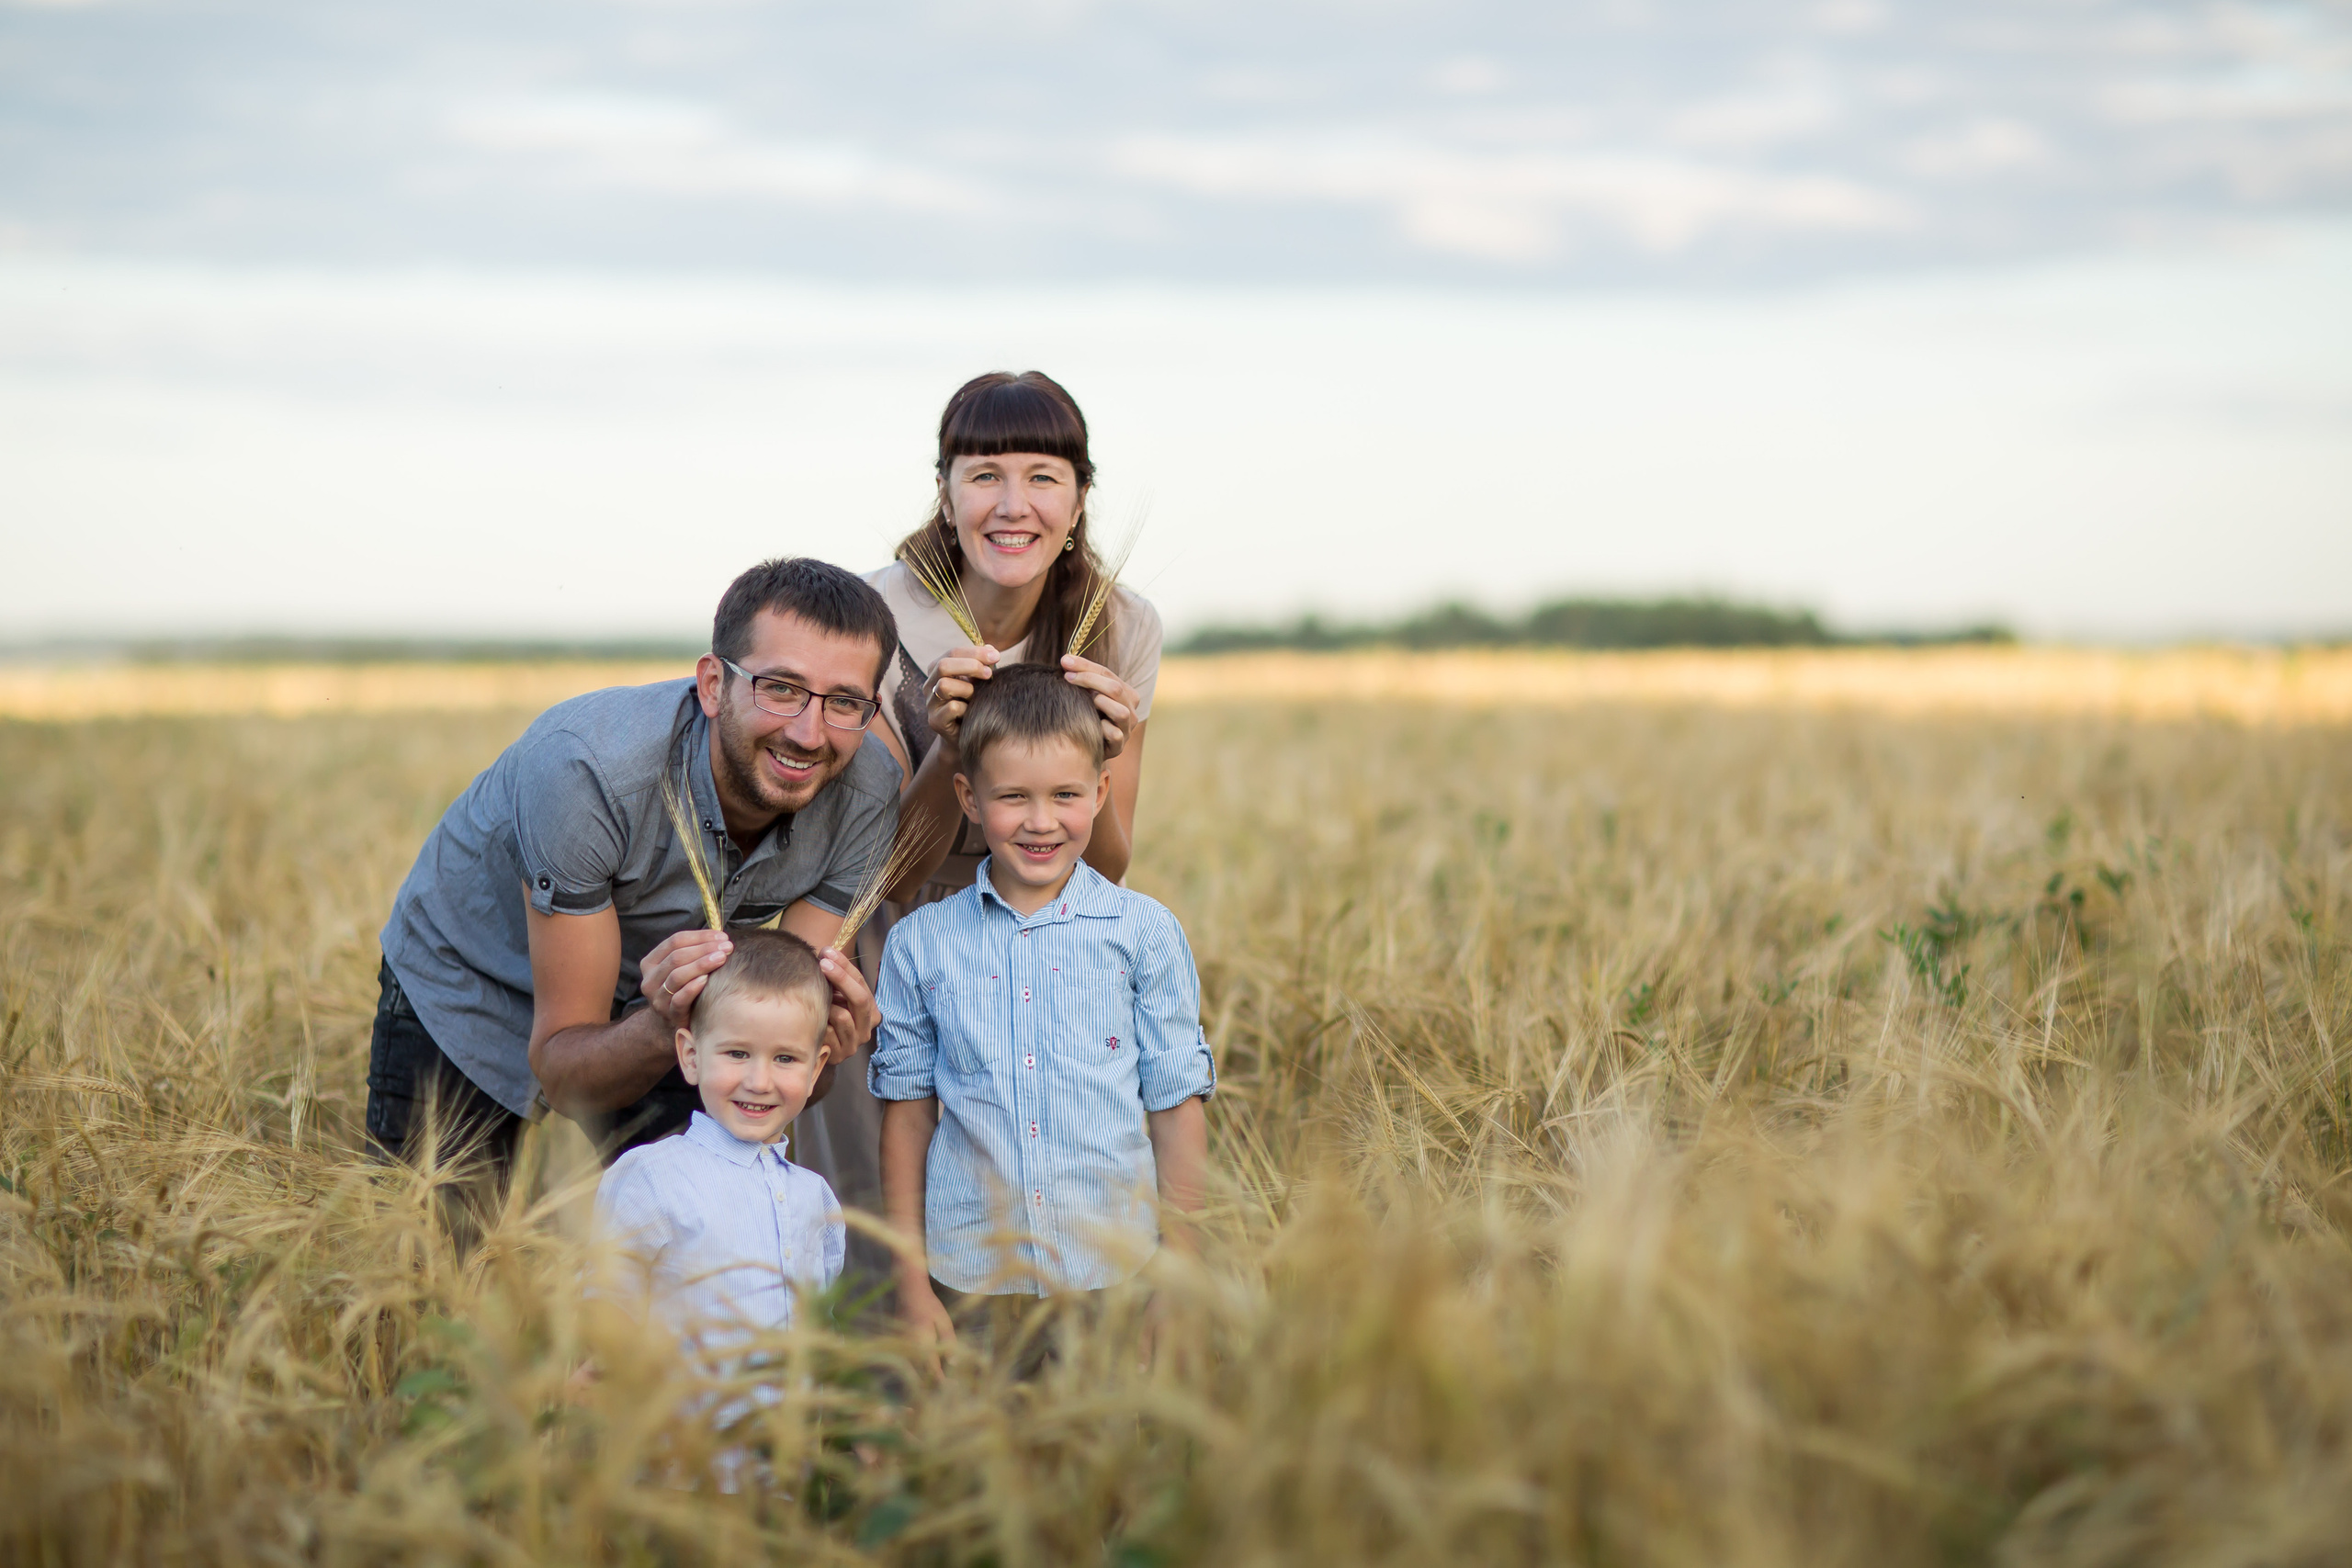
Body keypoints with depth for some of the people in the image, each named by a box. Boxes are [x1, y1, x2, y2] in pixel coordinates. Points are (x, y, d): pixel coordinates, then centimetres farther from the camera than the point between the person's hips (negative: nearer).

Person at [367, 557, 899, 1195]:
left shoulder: (867, 795, -26)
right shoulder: (582, 766, -38)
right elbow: (558, 1064, -33)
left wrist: (820, 1047, -46)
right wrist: (662, 1030, -54)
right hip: (467, 988, -3)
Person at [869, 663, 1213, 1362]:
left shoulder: (1145, 933, 0)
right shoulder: (919, 945, 3)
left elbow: (1177, 1105, 3)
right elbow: (907, 1114, 7)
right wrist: (912, 1286, 5)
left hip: (1116, 1277, 0)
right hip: (972, 1285, 1)